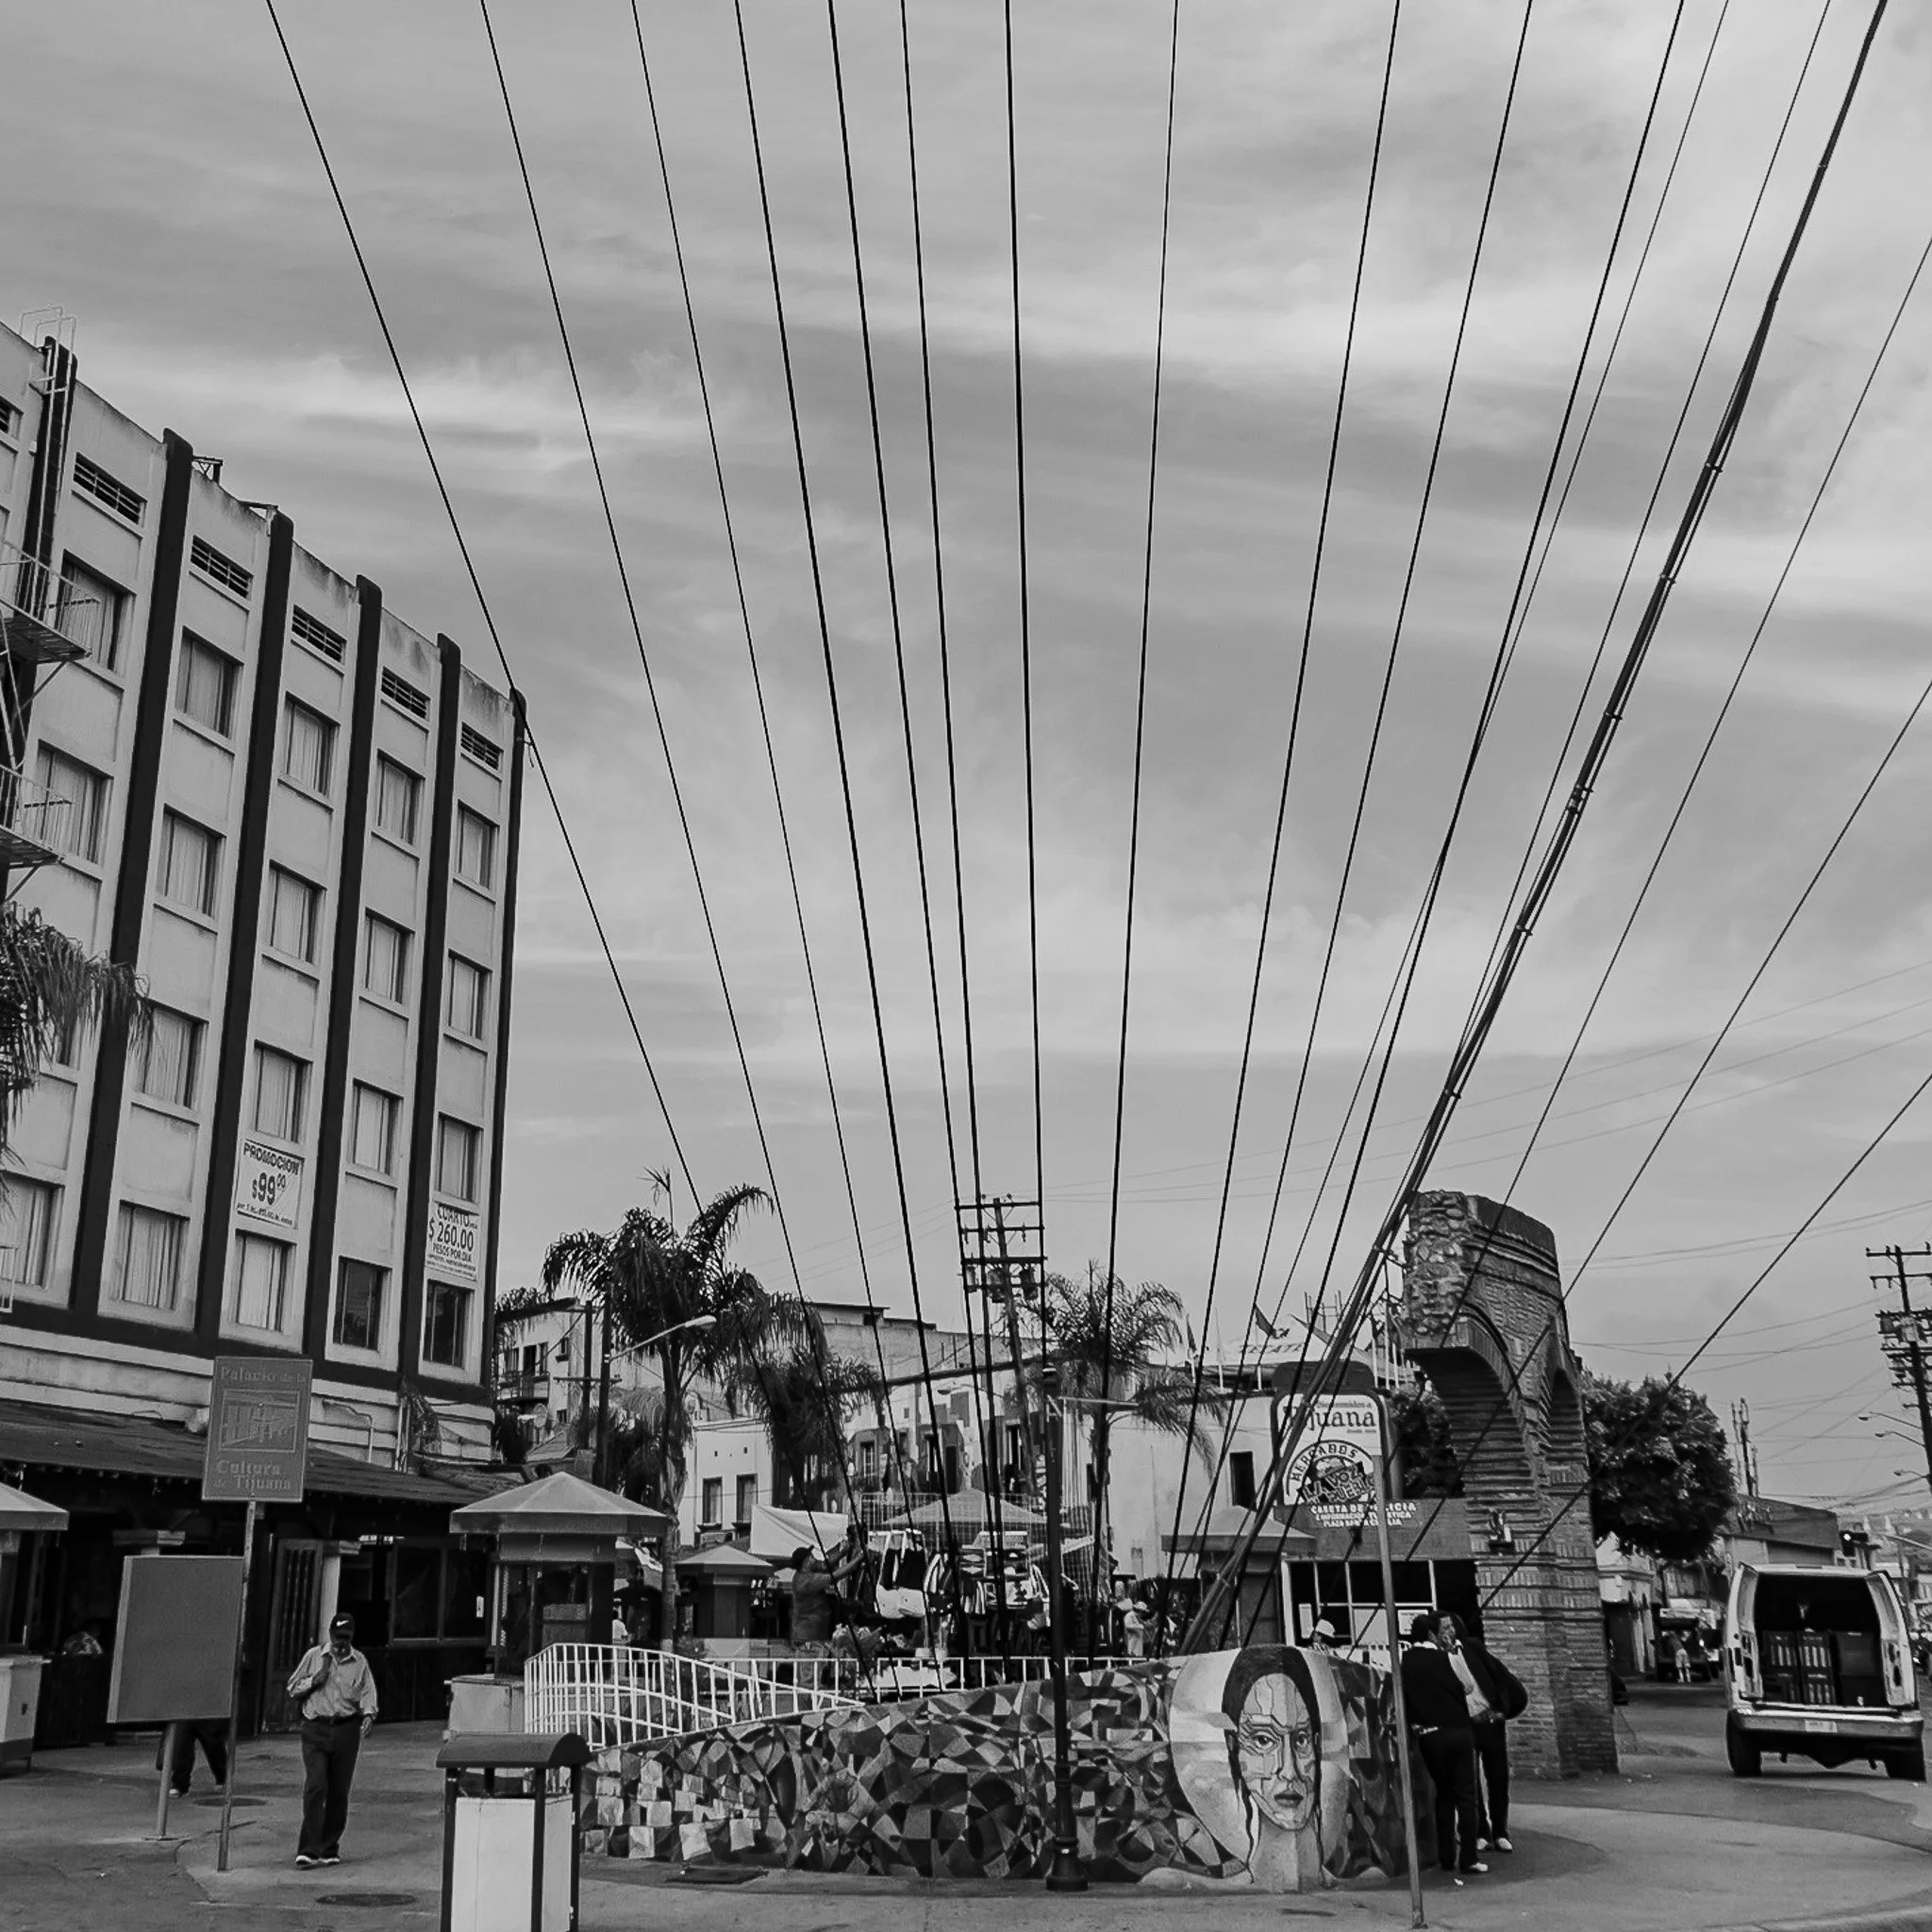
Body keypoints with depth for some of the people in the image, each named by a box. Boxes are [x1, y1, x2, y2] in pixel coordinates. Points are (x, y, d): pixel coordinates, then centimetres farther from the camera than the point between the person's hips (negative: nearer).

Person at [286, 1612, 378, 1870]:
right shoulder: (314, 1656, 7)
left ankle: (329, 1848, 18)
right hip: (316, 1729, -2)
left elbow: (367, 1692, 4)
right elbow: (292, 1688, 12)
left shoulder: (360, 1662, 9)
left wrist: (368, 1714, -15)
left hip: (346, 1730, 2)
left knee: (339, 1791, 5)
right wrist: (313, 1681, -7)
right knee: (315, 1786, -14)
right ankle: (308, 1849, -13)